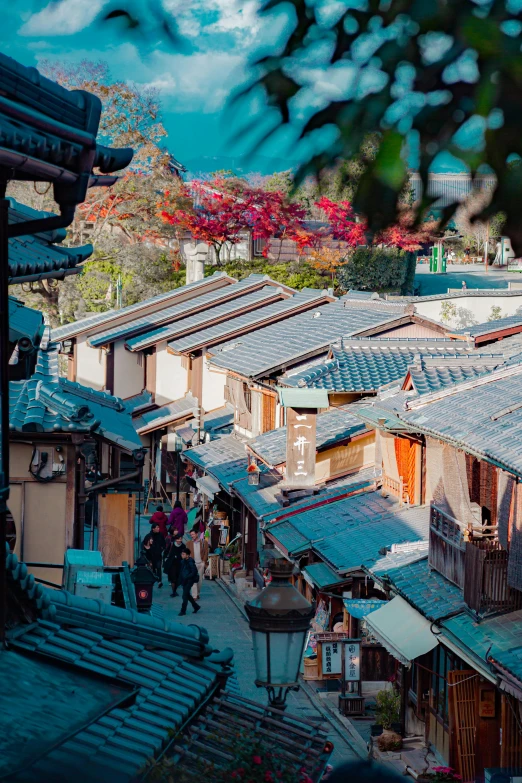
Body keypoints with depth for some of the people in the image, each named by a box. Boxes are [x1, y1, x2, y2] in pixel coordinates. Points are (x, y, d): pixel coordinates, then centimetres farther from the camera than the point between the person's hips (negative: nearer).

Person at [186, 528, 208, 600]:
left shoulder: (204, 542, 2)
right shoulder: (189, 543, 5)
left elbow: (206, 553, 3)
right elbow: (187, 553, 4)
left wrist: (204, 561, -5)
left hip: (201, 564, 1)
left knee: (200, 580, 9)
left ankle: (198, 593, 25)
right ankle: (194, 595, -10)